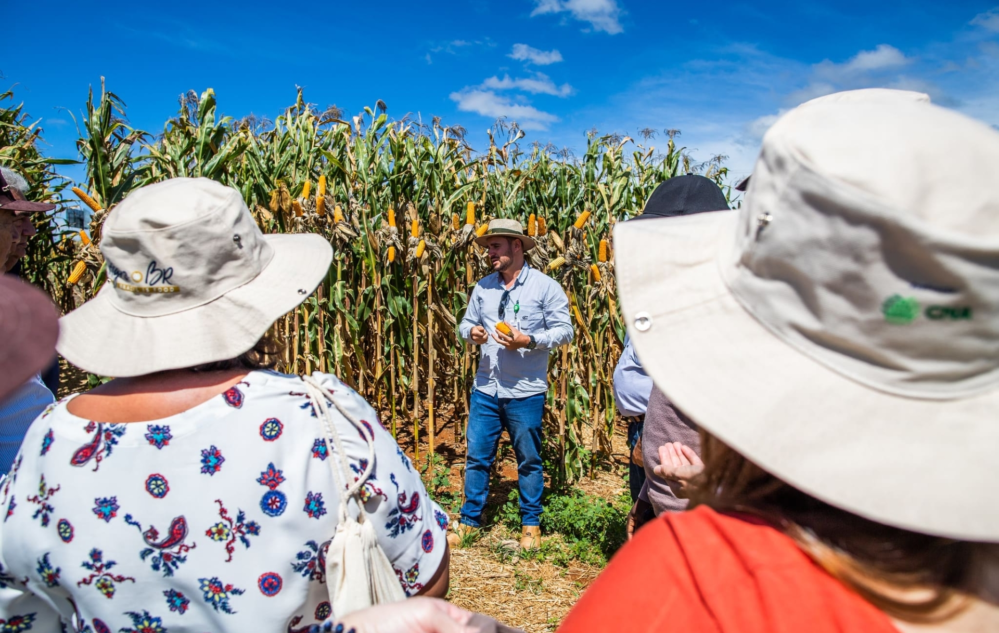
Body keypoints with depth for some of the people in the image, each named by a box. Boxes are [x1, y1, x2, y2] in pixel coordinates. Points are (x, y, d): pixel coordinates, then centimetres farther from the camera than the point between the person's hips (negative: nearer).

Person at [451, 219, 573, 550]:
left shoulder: (545, 286, -6)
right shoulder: (483, 286, 7)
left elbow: (564, 331, -7)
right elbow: (466, 322, 15)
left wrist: (528, 340, -21)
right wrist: (472, 332, -9)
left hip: (525, 392, -4)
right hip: (485, 388, 4)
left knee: (529, 460, 10)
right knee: (477, 456, 10)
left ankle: (531, 525, 28)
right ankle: (469, 520, 27)